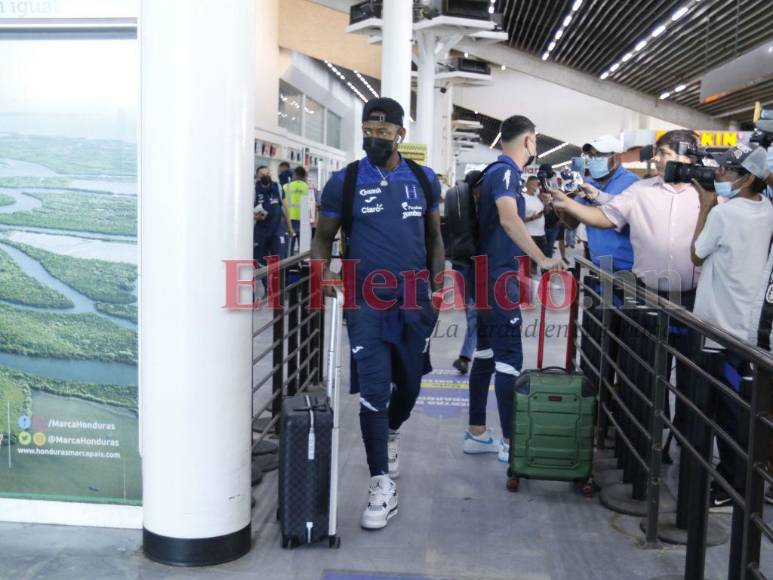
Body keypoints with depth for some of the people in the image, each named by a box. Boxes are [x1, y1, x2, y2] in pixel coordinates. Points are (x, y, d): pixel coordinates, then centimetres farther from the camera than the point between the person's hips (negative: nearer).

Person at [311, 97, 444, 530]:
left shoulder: (424, 180, 5)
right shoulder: (345, 182, -2)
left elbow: (434, 237, 13)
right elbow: (324, 238, 5)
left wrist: (438, 283, 2)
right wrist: (325, 272, -15)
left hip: (414, 300, 3)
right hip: (366, 303, -3)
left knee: (409, 383, 14)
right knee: (373, 391, -6)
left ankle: (389, 435, 47)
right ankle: (383, 487, 4)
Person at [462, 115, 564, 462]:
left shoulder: (498, 171, 16)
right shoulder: (505, 171, -14)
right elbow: (509, 220, -32)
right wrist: (542, 260, -28)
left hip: (489, 276, 10)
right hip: (499, 278, -10)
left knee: (486, 354, 13)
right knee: (508, 358, -5)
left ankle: (476, 434, 20)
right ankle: (511, 442, 2)